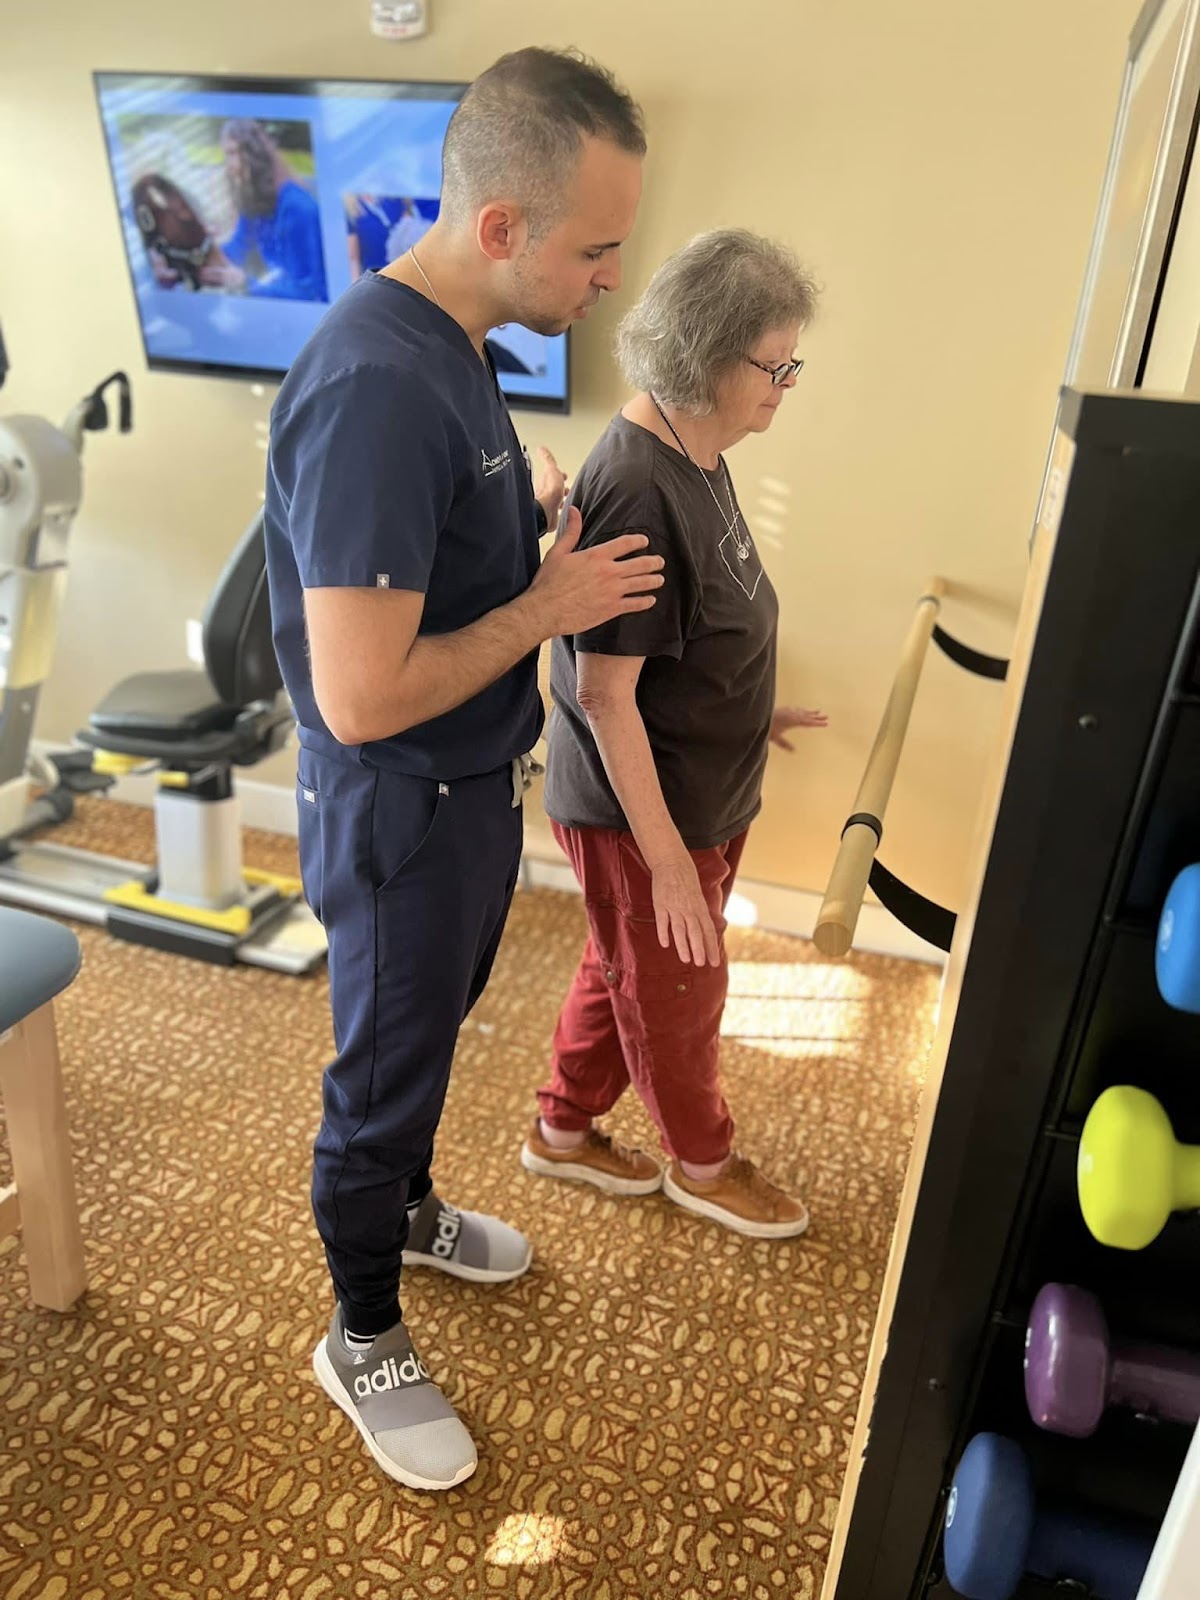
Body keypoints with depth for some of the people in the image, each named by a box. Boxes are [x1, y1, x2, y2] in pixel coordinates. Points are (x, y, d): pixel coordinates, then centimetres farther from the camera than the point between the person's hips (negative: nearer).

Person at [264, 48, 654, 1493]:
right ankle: (363, 1341, 39)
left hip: (476, 787, 9)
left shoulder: (450, 344, 4)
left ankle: (407, 1210, 55)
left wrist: (540, 507, 2)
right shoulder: (373, 387, -29)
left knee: (429, 1033, 28)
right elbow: (362, 697, -31)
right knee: (384, 1077, 12)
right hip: (402, 817, -9)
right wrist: (548, 607, -20)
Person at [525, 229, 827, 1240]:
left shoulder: (695, 457, 3)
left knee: (624, 970, 23)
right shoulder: (638, 492, -27)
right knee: (677, 994, 14)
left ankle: (564, 1131, 45)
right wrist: (666, 857, -23)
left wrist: (751, 712, 16)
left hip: (700, 790, 9)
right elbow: (605, 691, -26)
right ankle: (704, 1166, 40)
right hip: (642, 810, -9)